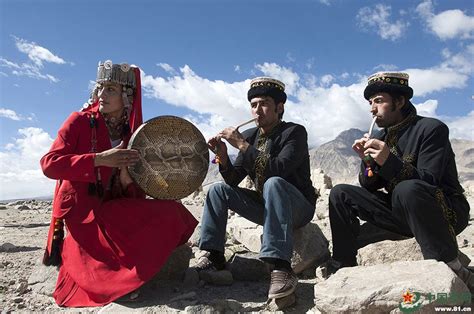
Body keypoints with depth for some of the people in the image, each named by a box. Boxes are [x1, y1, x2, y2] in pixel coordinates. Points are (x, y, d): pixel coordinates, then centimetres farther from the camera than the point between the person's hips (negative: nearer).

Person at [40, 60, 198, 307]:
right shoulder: (80, 121, -2)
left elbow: (138, 197, 5)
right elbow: (48, 164, -15)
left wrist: (128, 181, -19)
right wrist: (99, 159, -25)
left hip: (116, 207, 5)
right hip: (82, 209, -5)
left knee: (173, 212, -12)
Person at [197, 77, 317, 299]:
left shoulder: (295, 132, -13)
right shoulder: (250, 136, 3)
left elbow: (279, 170, -30)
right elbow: (233, 180, 1)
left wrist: (242, 145, -30)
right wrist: (223, 156, -18)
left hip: (297, 207, -6)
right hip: (266, 206, 6)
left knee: (273, 182, -36)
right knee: (218, 190, -5)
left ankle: (281, 267, -41)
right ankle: (214, 257, -4)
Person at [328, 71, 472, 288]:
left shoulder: (431, 129, -11)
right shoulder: (382, 137, 7)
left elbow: (428, 182, -21)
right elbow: (368, 186, 6)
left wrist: (389, 161, -32)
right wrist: (368, 161, -13)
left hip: (445, 213, -6)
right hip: (401, 214, 7)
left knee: (407, 189, -38)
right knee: (340, 194, -4)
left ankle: (452, 269, -23)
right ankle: (341, 269, -4)